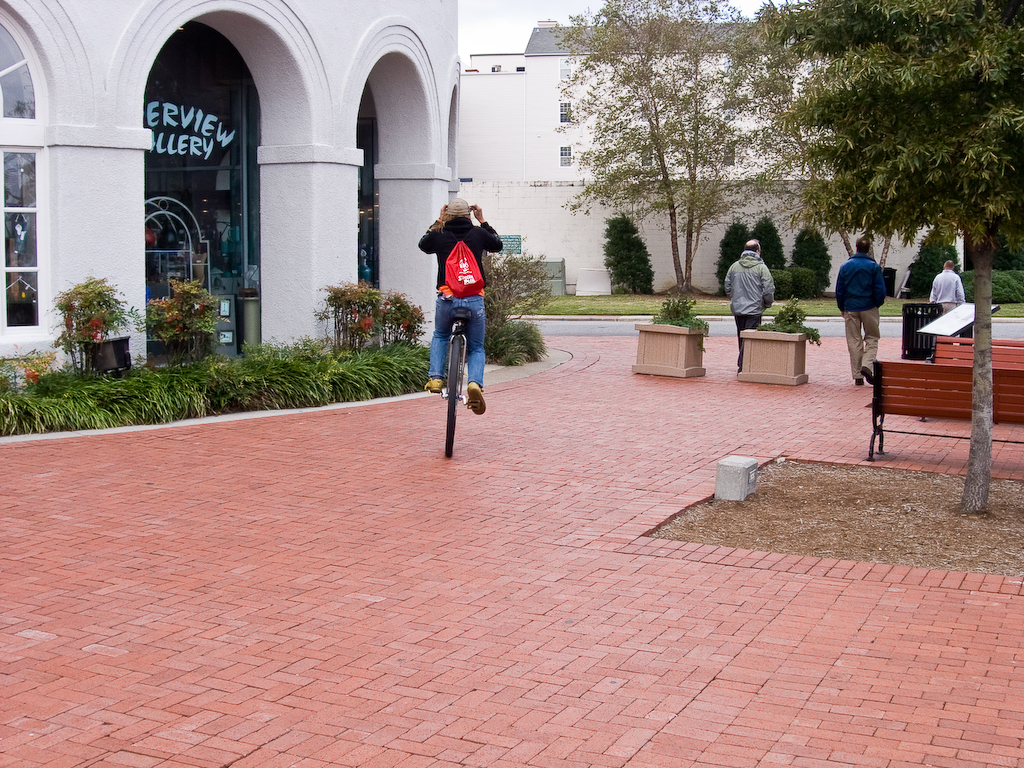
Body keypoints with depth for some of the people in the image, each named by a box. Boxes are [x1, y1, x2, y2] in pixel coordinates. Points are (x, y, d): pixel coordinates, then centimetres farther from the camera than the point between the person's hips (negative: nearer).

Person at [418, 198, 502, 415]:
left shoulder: (439, 235, 3)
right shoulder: (478, 233, 3)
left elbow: (423, 245, 27)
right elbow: (497, 245, 25)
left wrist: (438, 222, 30)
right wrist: (483, 222, 29)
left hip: (446, 299, 0)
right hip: (474, 300, 0)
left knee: (439, 337, 30)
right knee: (476, 348, 14)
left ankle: (436, 377, 11)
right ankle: (475, 383, -14)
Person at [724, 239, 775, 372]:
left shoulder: (734, 266, 7)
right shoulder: (761, 267, -7)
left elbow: (727, 287, 11)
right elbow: (768, 290, -9)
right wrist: (767, 304, 8)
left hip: (737, 309, 5)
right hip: (754, 309, -5)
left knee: (741, 337, 16)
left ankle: (742, 365, 24)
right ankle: (743, 366, -14)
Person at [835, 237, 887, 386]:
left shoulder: (845, 266, 4)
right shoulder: (873, 267, -4)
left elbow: (839, 290, 6)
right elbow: (880, 290, -6)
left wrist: (842, 308, 16)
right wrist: (877, 304, 10)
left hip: (850, 308, 2)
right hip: (868, 308, -2)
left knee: (854, 341, 6)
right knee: (872, 338, 8)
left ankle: (857, 375, 4)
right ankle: (867, 365, -16)